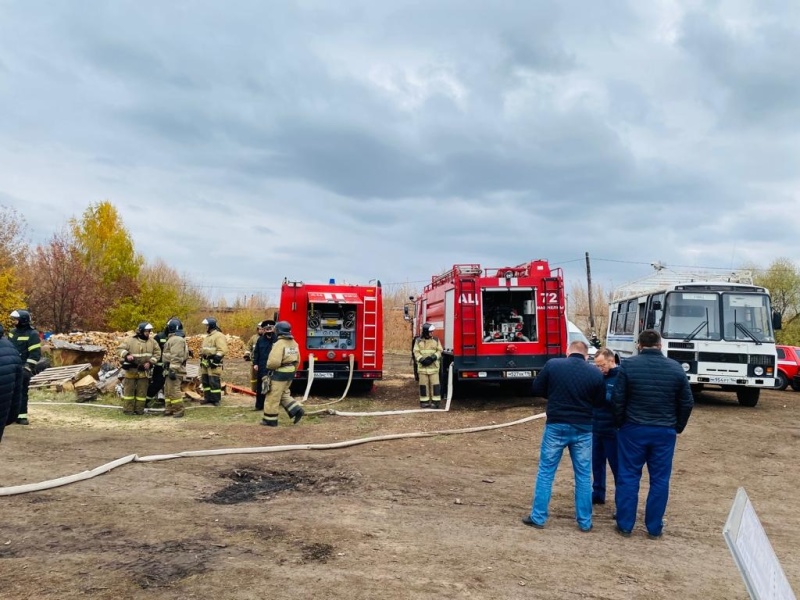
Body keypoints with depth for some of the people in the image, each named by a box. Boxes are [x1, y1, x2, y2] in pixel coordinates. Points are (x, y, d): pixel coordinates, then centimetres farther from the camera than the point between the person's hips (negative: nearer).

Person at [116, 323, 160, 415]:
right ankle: (128, 409, 11)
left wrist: (150, 362, -7)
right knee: (129, 390, 4)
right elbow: (120, 349, -9)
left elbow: (156, 353, 6)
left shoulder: (152, 342, 4)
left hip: (144, 371, 3)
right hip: (131, 370, -3)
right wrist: (126, 355, -28)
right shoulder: (129, 340, -6)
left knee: (142, 391, 7)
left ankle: (139, 409, 15)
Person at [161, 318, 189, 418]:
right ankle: (169, 409, 22)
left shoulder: (177, 339, -16)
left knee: (174, 390, -9)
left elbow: (176, 357, -24)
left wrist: (172, 370, -27)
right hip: (170, 369, 11)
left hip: (175, 370, -11)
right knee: (167, 390, 15)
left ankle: (179, 411, -4)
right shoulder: (173, 338, 20)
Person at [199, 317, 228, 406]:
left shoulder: (219, 336, -12)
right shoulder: (207, 336, 20)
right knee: (205, 381, 12)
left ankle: (216, 399, -2)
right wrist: (202, 356, 26)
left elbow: (223, 350, -20)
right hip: (205, 362, 10)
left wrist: (217, 356, -26)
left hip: (213, 362, -10)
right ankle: (208, 398, 21)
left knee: (214, 382, -8)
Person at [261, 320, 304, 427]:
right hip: (290, 373, 8)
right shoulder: (294, 343, 8)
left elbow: (274, 362, -25)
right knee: (284, 394, 22)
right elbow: (297, 360, 13)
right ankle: (297, 410, 10)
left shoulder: (279, 344, -19)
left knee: (273, 396, 4)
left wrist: (268, 366, -5)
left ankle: (270, 419, 11)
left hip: (280, 373, -8)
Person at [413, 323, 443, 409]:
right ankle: (424, 401, 12)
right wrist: (422, 360, -16)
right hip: (422, 366, 0)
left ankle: (436, 401, 2)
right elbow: (416, 352, 0)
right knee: (423, 384, 3)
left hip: (433, 366, 0)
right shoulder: (419, 341, 4)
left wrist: (434, 357, -14)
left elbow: (439, 351, 4)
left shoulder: (436, 340, 7)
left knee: (435, 384, -3)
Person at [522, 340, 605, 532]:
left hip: (556, 426, -1)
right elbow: (600, 401, 5)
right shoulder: (596, 373, -6)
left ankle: (538, 517, 14)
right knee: (583, 476, 13)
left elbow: (537, 389, 1)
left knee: (545, 472, 9)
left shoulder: (552, 365, -8)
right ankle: (585, 522, 20)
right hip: (583, 429, 1)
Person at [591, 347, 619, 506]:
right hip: (596, 429, 7)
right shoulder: (600, 376, 9)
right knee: (597, 463, 16)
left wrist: (602, 394, -27)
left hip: (612, 431, -7)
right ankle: (598, 494, 29)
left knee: (617, 466, 3)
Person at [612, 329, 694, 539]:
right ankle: (654, 528, 17)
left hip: (633, 430, -2)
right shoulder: (676, 368, 0)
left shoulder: (628, 365, -7)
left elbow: (618, 400, -7)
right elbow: (687, 403, 4)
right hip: (665, 432, 2)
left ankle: (625, 525, 12)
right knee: (660, 480, 10)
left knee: (628, 477, 7)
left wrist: (621, 423, 7)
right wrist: (677, 427, 16)